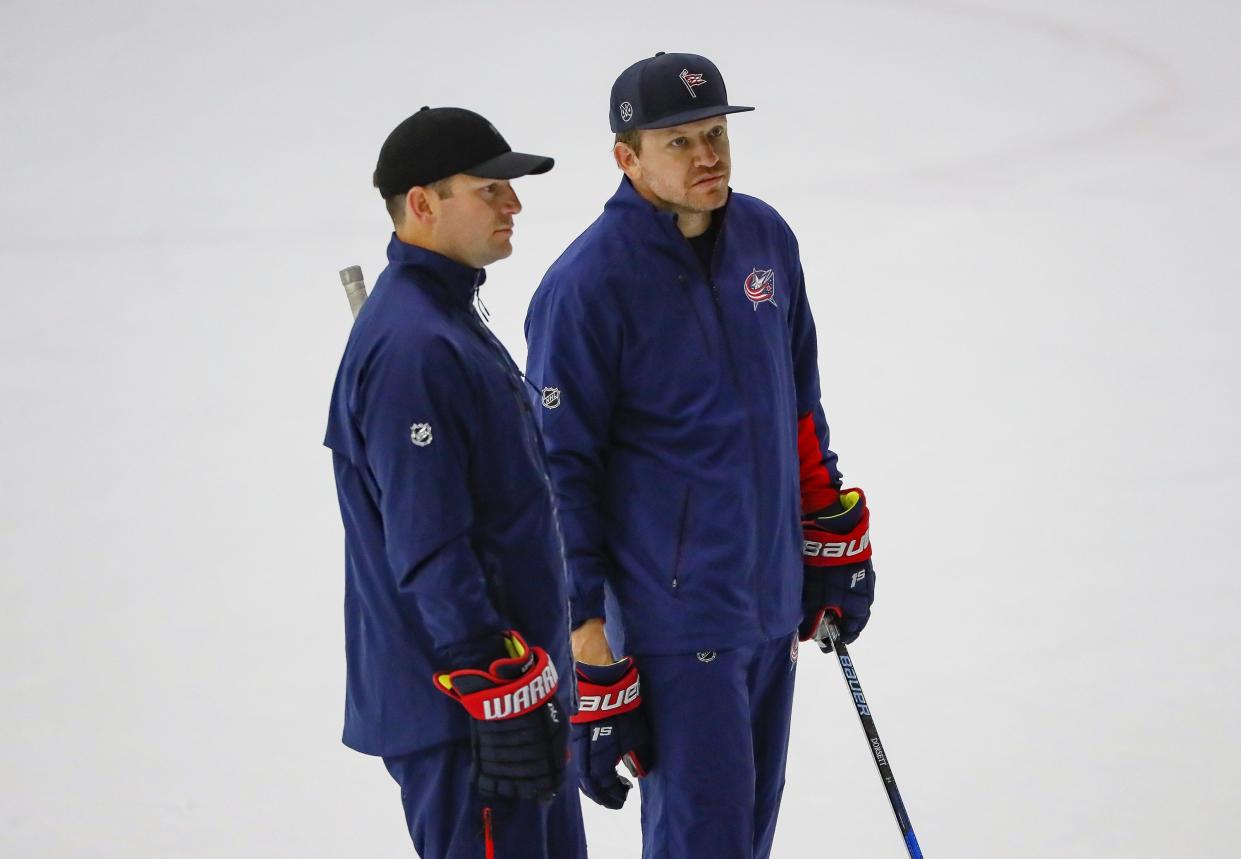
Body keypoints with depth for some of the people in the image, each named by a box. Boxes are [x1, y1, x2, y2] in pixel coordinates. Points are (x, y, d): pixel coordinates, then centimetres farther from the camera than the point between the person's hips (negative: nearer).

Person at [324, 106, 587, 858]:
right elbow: (431, 554, -24)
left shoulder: (449, 321, 14)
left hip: (515, 679, 10)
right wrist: (502, 696, -24)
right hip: (462, 711, -10)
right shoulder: (410, 348, -20)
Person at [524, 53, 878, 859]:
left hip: (772, 592, 7)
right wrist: (578, 616, -13)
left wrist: (832, 531, 20)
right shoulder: (588, 284, -16)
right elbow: (560, 460, -12)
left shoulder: (765, 237, 5)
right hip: (671, 605, -7)